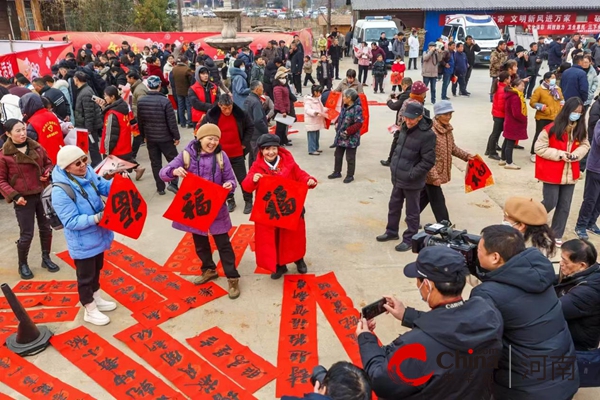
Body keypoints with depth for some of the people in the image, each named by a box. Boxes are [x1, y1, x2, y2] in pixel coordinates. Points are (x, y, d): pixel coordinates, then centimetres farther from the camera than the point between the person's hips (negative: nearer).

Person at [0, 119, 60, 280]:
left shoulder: (36, 147, 1)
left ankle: (46, 258, 32)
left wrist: (48, 172, -5)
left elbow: (48, 163, 16)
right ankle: (23, 264, 24)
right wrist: (14, 196, -16)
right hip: (23, 199, -4)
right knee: (26, 234, 2)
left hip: (42, 194, 4)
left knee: (46, 228, 13)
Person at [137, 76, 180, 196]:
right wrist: (176, 136, -3)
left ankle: (160, 188, 16)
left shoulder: (141, 101, -1)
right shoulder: (165, 101, -16)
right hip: (165, 137, -4)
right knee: (173, 160, 9)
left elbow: (140, 121, 8)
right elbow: (172, 121, -14)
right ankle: (172, 183, -4)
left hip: (150, 138, 4)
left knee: (155, 163, 11)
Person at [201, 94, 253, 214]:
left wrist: (245, 143, -3)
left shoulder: (240, 113, -11)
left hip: (237, 154, -1)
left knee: (242, 179, 5)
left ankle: (248, 201, 20)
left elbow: (250, 127, 4)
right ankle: (230, 201, 29)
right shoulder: (211, 115, -9)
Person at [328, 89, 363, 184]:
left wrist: (348, 131, -26)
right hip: (340, 136, 8)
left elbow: (359, 124, -23)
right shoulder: (344, 106, 4)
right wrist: (337, 123, 6)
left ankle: (350, 175, 18)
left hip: (351, 138, -8)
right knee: (338, 155, 18)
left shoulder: (357, 108, -20)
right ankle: (337, 172, 33)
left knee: (350, 158, 4)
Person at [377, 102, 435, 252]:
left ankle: (409, 239, 24)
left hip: (412, 181, -8)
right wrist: (393, 165, 10)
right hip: (397, 177, 8)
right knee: (394, 206, 22)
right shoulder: (405, 127, 3)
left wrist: (411, 174, -19)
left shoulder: (427, 134, -21)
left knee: (412, 212, 9)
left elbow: (428, 161, -20)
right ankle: (392, 231, 40)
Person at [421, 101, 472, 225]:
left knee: (424, 196, 21)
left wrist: (466, 155, 5)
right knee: (438, 201, 2)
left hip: (440, 172, 9)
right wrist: (434, 176, -23)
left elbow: (452, 148, 18)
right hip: (431, 174, -9)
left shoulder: (447, 129, 5)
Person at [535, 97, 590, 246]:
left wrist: (576, 154, -11)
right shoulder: (552, 129, -14)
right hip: (552, 174, -5)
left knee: (565, 206, 9)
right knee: (550, 203, -1)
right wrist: (560, 154, -19)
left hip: (570, 174, 5)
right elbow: (539, 148, -12)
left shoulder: (580, 129, 2)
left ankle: (556, 235, 21)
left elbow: (585, 145, 11)